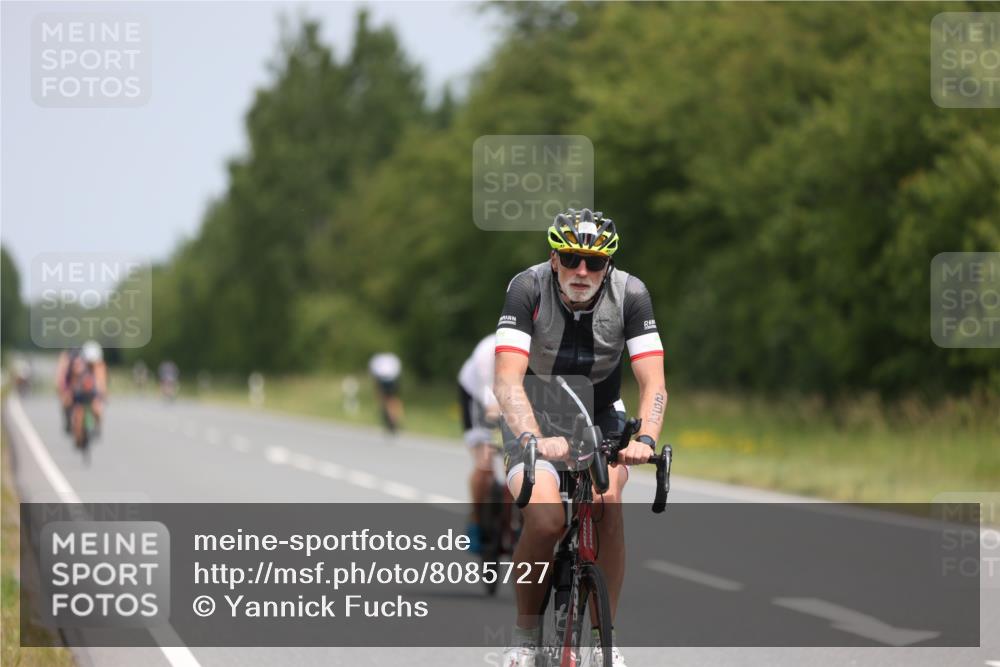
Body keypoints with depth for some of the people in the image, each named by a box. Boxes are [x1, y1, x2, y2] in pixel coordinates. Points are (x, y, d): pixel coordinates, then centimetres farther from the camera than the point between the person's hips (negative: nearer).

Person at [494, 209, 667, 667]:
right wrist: (533, 439, -50)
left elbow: (653, 382, -25)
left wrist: (645, 439, -44)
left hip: (600, 419, 2)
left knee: (607, 503, -27)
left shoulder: (629, 294, -19)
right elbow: (507, 379, -33)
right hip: (535, 419, -2)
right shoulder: (528, 289, -24)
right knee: (545, 519, -26)